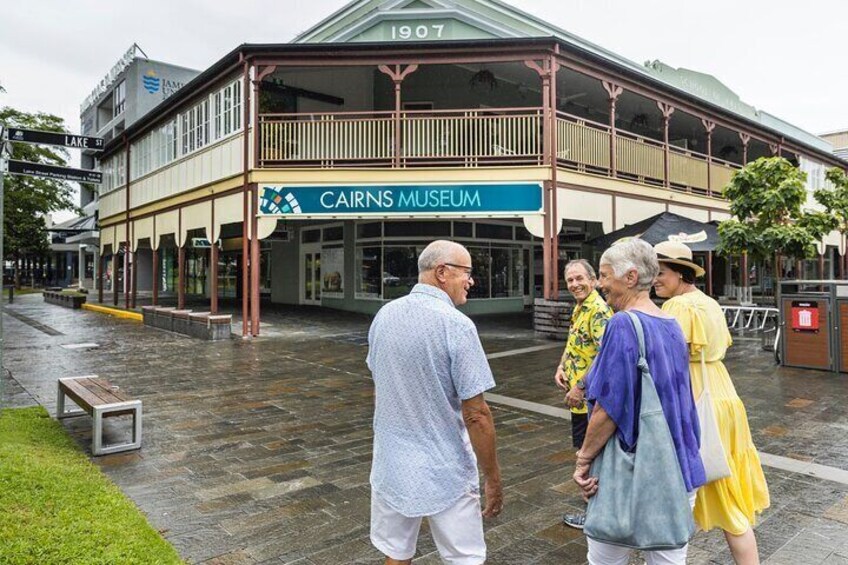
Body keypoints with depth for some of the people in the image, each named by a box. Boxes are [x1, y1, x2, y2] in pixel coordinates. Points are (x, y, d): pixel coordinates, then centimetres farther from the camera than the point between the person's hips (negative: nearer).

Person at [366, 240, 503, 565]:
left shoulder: (384, 315, 0)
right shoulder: (456, 325, -20)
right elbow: (476, 414, -19)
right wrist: (493, 479, -7)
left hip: (391, 464, 6)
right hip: (445, 470, -5)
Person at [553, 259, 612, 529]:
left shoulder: (599, 311, -19)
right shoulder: (579, 308, 12)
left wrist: (580, 387, -24)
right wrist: (561, 367, 5)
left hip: (588, 396, -10)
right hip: (579, 395, 10)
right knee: (585, 448, 20)